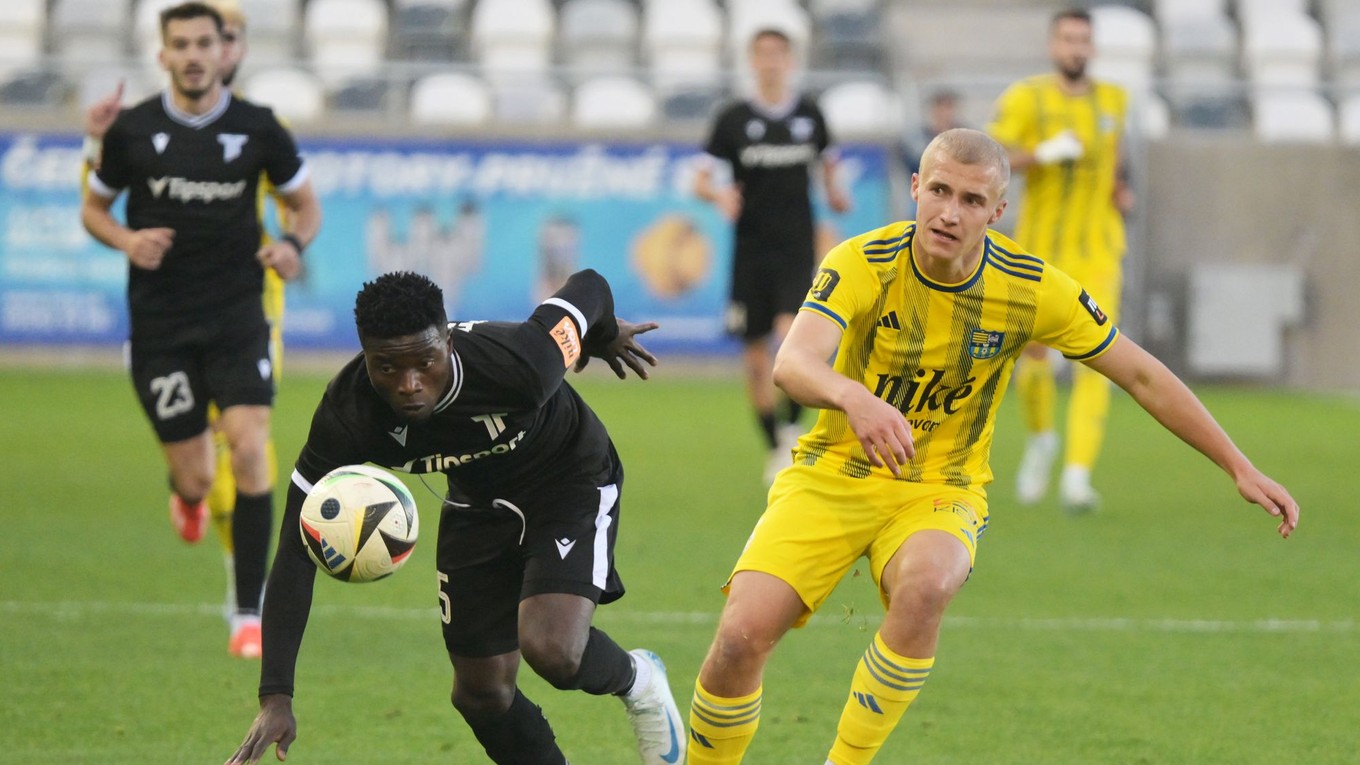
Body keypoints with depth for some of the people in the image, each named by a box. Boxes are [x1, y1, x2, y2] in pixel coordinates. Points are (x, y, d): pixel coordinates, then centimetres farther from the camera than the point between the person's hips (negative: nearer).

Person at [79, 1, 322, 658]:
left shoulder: (258, 129, -2)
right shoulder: (132, 131, -1)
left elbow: (305, 205, 11)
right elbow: (93, 207, 12)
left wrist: (292, 245, -11)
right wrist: (127, 240, -10)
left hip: (237, 316, 0)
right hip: (160, 324, 0)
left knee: (249, 450, -16)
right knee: (195, 478, 0)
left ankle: (249, 616, -9)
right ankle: (185, 492, 42)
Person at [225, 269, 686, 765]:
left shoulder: (516, 365, -39)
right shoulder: (346, 416, -30)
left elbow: (588, 287, -18)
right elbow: (297, 552, -27)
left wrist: (607, 336, 9)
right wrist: (275, 697, -34)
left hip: (570, 482, -4)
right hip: (478, 502, 4)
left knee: (551, 650, -25)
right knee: (480, 694, 3)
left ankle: (637, 682, 10)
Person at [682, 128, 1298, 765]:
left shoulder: (1031, 289, -11)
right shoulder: (861, 265, -17)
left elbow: (1143, 376, -1)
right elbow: (792, 364, -34)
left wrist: (1239, 467, -2)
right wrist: (853, 397, -57)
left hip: (939, 494, 0)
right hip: (832, 476, 0)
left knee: (925, 585, -35)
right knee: (742, 635, -21)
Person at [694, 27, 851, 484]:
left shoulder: (809, 115, 5)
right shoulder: (734, 119, 0)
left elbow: (827, 162, 22)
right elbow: (701, 180, -1)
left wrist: (834, 193, 3)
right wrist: (719, 193, -23)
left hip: (797, 249, 0)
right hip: (751, 253, 0)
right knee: (756, 358, 3)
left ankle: (793, 430, -5)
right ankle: (775, 449, 19)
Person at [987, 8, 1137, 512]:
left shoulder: (1113, 100, 7)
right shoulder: (1026, 99, -4)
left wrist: (1120, 190, 7)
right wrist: (1042, 154, -29)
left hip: (1097, 255, 1)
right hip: (1040, 250, -1)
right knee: (1034, 357, 6)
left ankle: (1077, 476, -19)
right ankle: (1041, 439, 37)